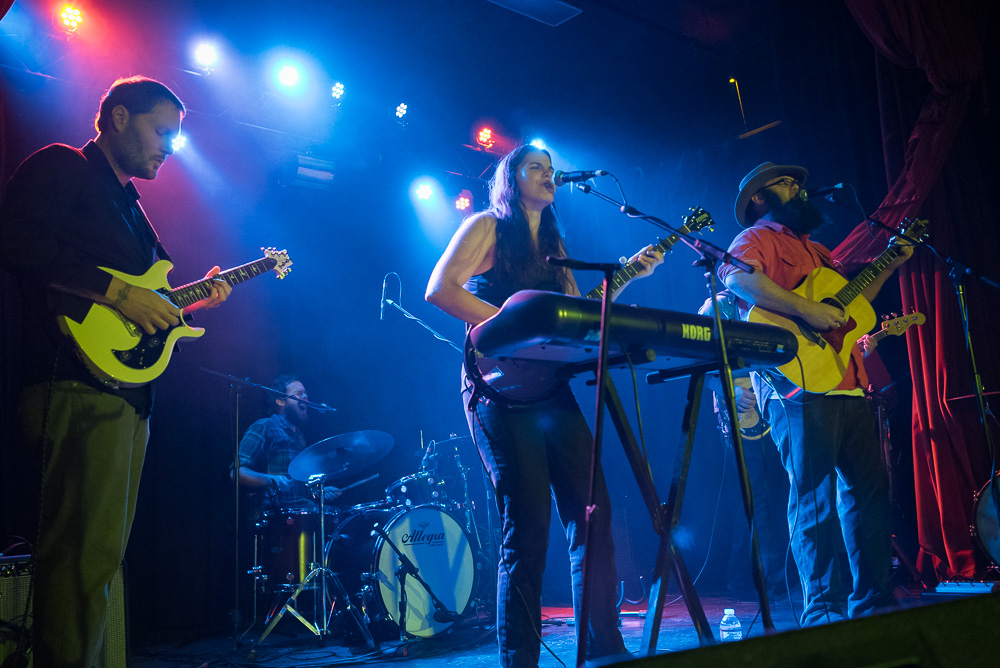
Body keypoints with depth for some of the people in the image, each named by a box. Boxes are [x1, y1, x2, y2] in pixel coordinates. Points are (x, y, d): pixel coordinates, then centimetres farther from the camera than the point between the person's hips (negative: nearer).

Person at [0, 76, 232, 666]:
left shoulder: (129, 205, 27)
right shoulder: (61, 168, 1)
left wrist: (195, 297, 12)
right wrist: (117, 292, -17)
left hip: (128, 392, 10)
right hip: (81, 382, -10)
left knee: (101, 550, 12)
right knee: (89, 550, -13)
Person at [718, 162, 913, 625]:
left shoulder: (814, 249, 29)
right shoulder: (757, 237, 1)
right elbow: (737, 277, -21)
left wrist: (889, 266, 22)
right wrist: (807, 310, -25)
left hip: (848, 386, 9)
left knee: (868, 489, 9)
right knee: (816, 497, -9)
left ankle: (872, 599, 19)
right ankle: (823, 611, -3)